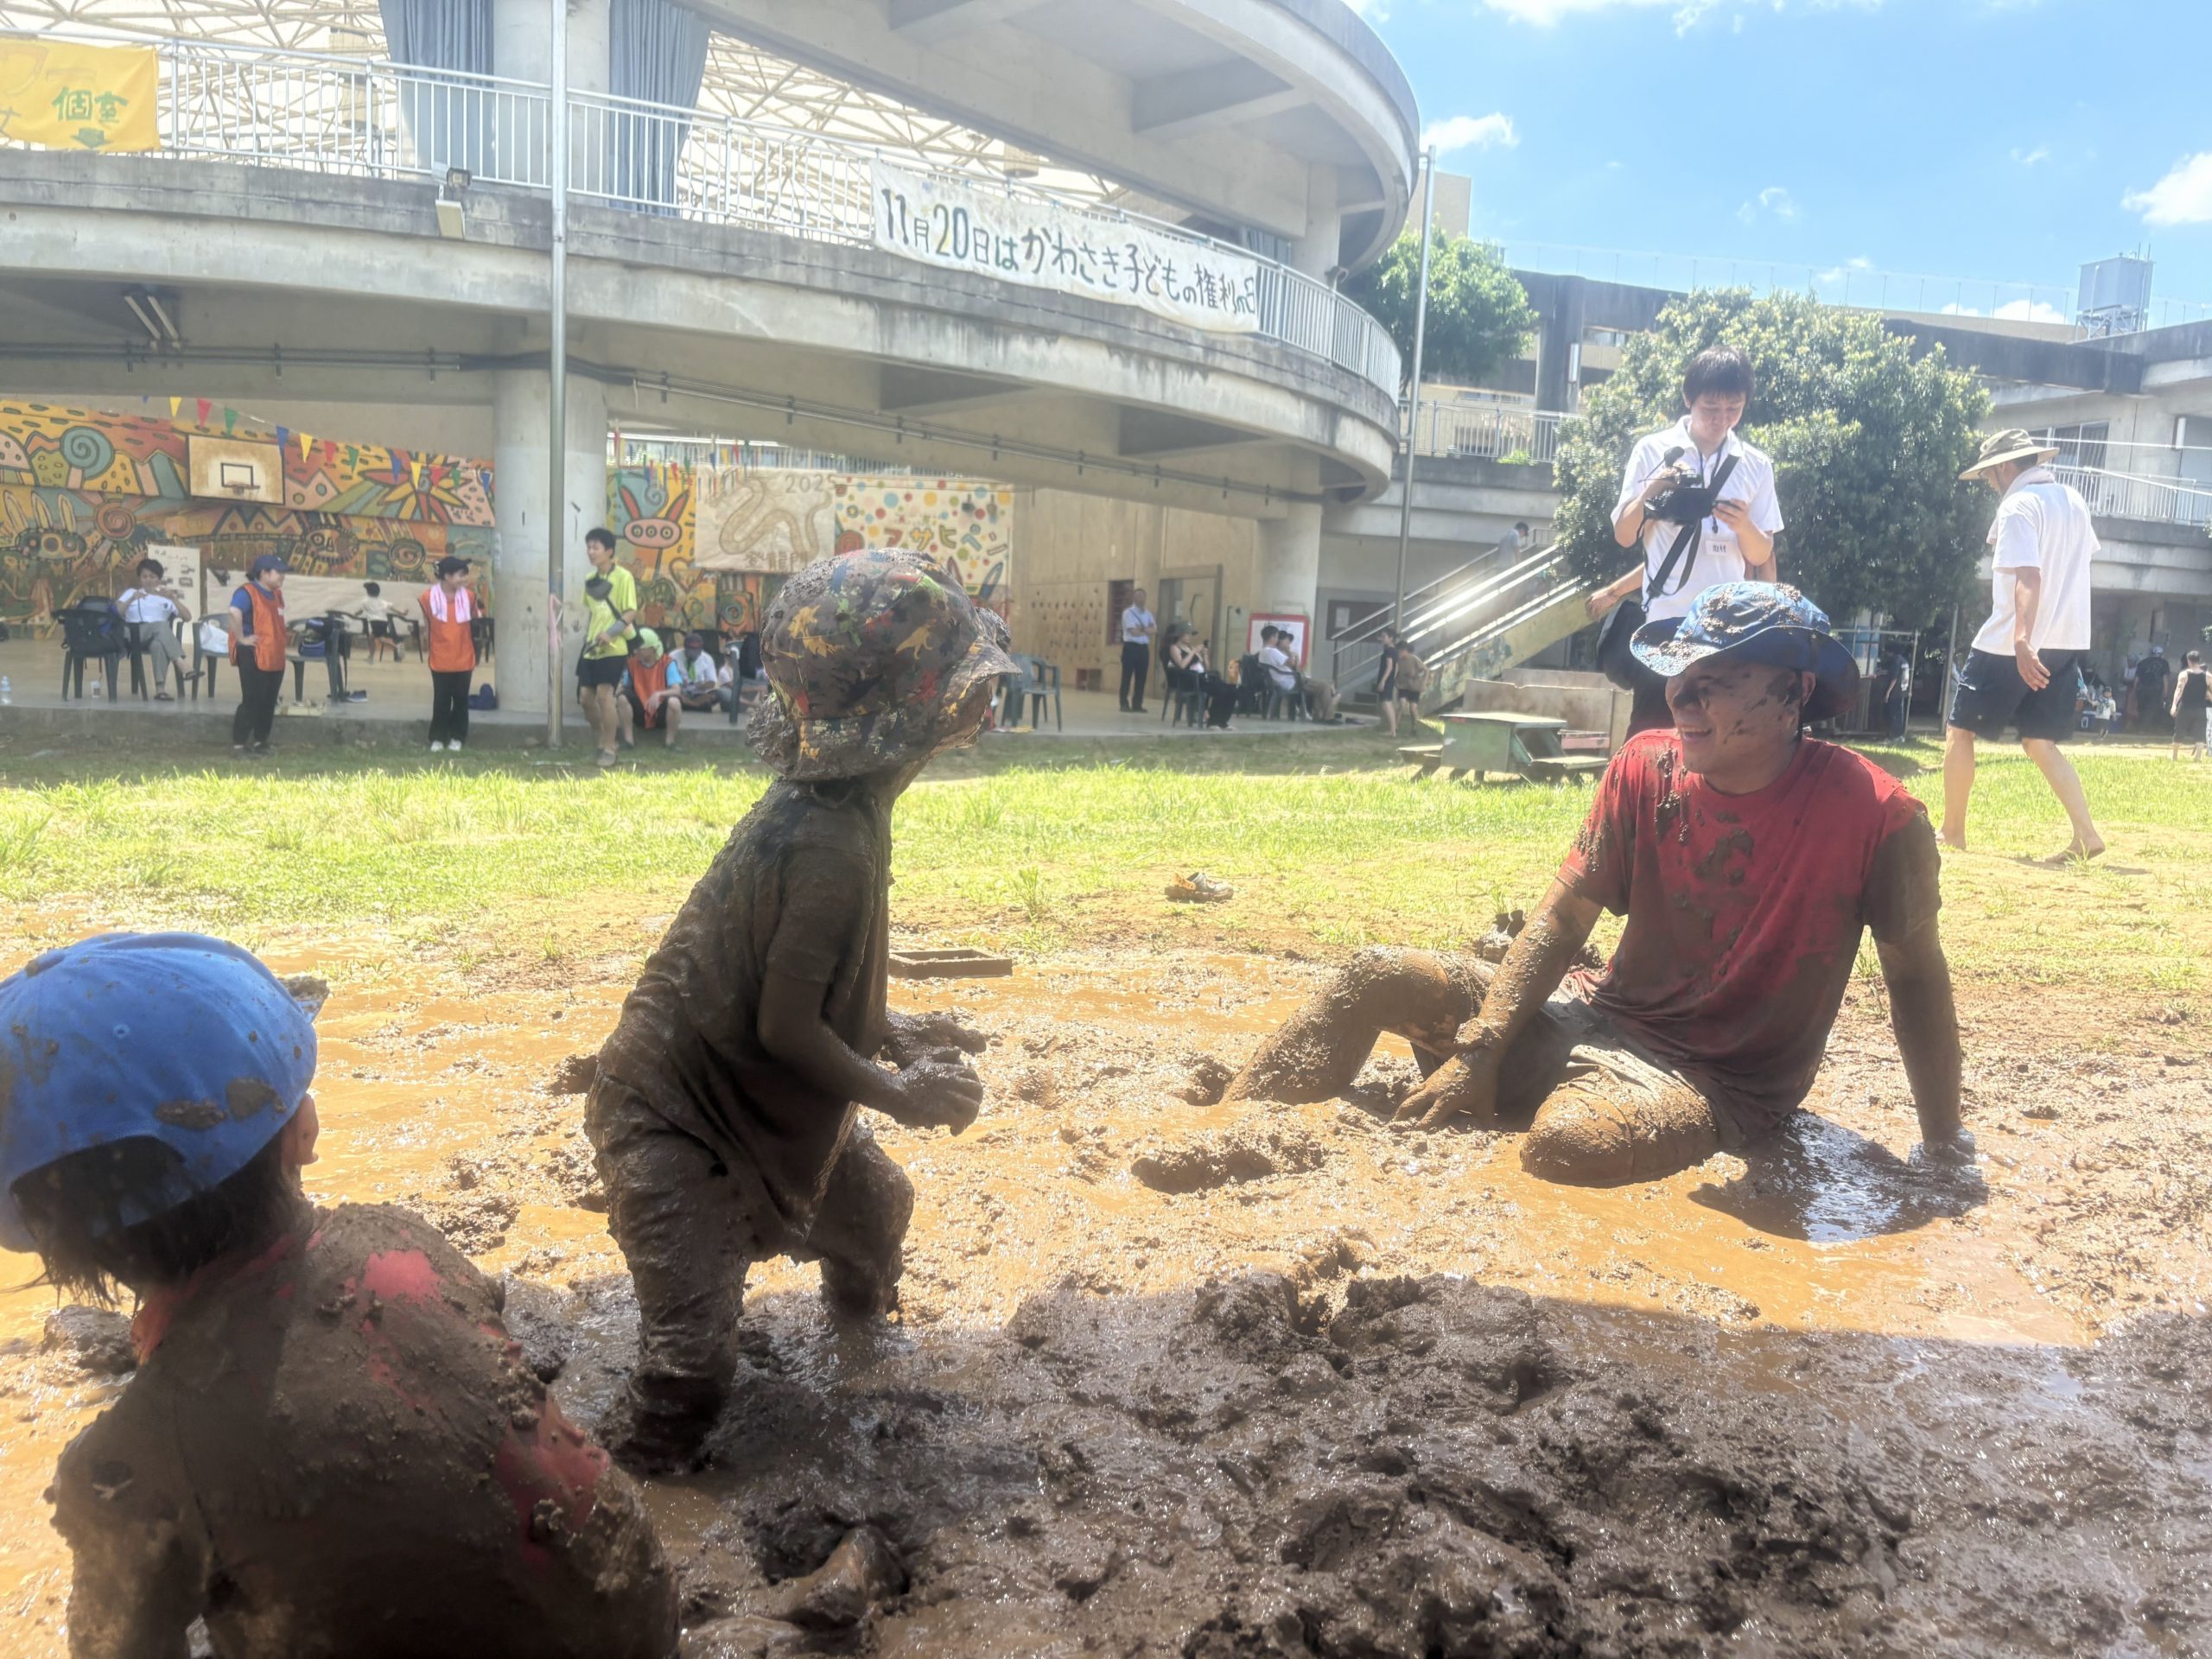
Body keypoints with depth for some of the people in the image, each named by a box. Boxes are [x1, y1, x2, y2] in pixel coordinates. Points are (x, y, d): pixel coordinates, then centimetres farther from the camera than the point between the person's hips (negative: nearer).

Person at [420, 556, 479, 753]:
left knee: (461, 700, 7)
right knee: (441, 700, 5)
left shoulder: (469, 596, -4)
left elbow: (474, 620, 11)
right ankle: (437, 738, 16)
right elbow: (427, 626, 5)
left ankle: (457, 737, 19)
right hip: (440, 660, -1)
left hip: (464, 659, 1)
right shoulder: (428, 596, -9)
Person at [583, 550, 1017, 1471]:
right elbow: (786, 1027, -27)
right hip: (676, 1116, -10)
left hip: (758, 1094, 10)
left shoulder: (836, 801, -4)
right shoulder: (832, 844, -34)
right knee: (693, 1359, -9)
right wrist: (901, 1096, -14)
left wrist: (893, 1033, 6)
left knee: (875, 1208, 25)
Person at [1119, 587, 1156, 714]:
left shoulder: (1148, 614, 12)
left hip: (1144, 648, 6)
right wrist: (1146, 631, -2)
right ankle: (1125, 705, 1)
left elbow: (1153, 630, -2)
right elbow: (1134, 632, -16)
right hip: (1131, 647, -6)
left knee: (1141, 677, 6)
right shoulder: (1128, 613, -7)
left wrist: (1141, 629, -18)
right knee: (1127, 677, -3)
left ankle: (1137, 705, 11)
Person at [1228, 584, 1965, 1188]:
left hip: (1719, 1082, -5)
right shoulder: (1647, 767, -4)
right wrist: (1478, 1053, -11)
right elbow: (1563, 919, -3)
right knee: (1377, 977, -4)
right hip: (1605, 1014, 5)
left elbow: (1916, 977, -4)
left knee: (1565, 1138, -38)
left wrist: (1945, 1143, 0)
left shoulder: (1874, 815, -16)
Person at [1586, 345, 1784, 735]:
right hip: (1664, 622, -2)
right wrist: (1651, 491, -17)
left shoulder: (1756, 465, 6)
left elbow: (1761, 557, 6)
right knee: (1650, 735, -1)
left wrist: (1744, 526, -16)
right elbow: (1624, 536, 1)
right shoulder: (1653, 451, 1)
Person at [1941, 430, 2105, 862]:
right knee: (2041, 743, 9)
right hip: (2067, 641, 8)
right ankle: (2086, 834, -5)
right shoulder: (2073, 501, 14)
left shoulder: (2018, 506, -12)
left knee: (1960, 731, 5)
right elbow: (2086, 553, 34)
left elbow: (2028, 577, -25)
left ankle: (1952, 832, 7)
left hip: (2010, 644, -8)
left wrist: (2022, 642, -34)